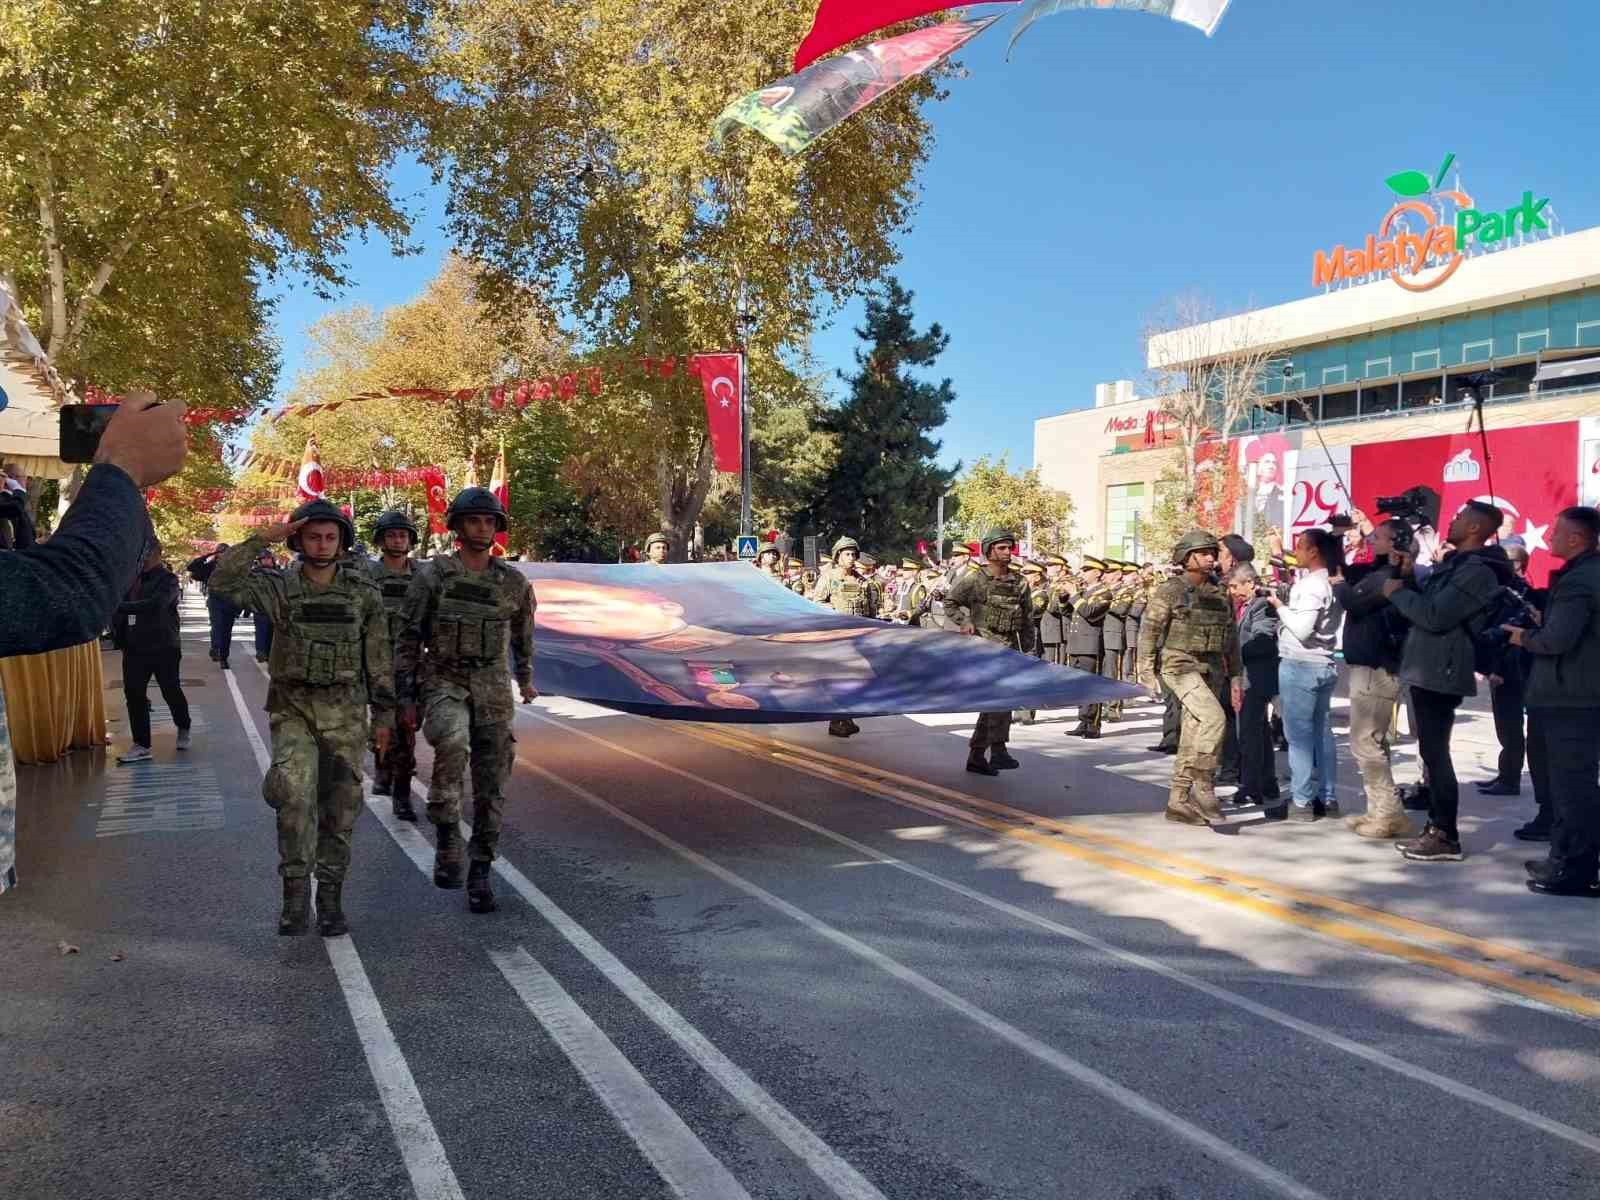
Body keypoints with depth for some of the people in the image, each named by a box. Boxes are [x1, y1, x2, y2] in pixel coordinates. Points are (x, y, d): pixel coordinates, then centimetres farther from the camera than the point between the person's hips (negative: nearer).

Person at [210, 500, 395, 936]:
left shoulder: (363, 593, 2)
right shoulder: (279, 588, 0)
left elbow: (379, 659, 5)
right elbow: (222, 581, -17)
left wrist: (383, 715, 4)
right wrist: (261, 539, -19)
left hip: (345, 713, 1)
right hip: (293, 709, -1)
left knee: (340, 809, 5)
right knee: (294, 791, -23)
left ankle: (330, 900, 19)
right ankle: (296, 892, -10)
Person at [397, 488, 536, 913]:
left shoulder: (514, 583, 4)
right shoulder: (432, 576, -2)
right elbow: (408, 639, 2)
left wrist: (525, 679, 33)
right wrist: (405, 698, -1)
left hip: (493, 689, 3)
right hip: (443, 682, -2)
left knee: (491, 786, 1)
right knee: (451, 743, -34)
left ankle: (479, 874, 15)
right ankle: (446, 835, -16)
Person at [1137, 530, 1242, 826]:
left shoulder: (1220, 595, 12)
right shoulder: (1170, 592, -5)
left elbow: (1232, 639, 16)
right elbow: (1149, 632, -6)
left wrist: (1235, 676, 12)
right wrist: (1147, 673, -10)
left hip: (1210, 670, 6)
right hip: (1180, 665, -6)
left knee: (1194, 736, 7)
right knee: (1213, 718, -24)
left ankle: (1178, 802, 14)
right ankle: (1204, 786, -14)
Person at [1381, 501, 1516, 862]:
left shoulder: (1477, 571, -16)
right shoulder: (1456, 564, 17)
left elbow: (1435, 616, -23)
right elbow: (1426, 600, 20)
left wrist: (1397, 591, -10)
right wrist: (1405, 581, 6)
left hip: (1441, 673, -10)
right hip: (1429, 670, 10)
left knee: (1435, 753, -7)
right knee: (1431, 752, 13)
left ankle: (1447, 838, -2)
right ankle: (1436, 827, 21)